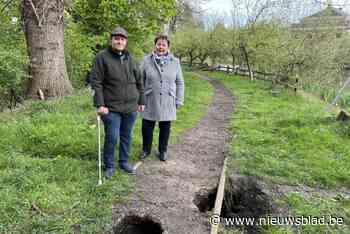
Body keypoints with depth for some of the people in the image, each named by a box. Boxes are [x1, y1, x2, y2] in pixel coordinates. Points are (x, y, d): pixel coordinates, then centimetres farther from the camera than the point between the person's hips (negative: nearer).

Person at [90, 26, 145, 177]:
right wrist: (100, 104, -17)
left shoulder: (130, 59, 9)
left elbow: (139, 82, 15)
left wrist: (141, 101, 13)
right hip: (111, 108, -4)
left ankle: (124, 162, 32)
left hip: (131, 107, 5)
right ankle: (109, 165, 19)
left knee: (126, 136, 14)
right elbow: (96, 82, -10)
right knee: (112, 138, -2)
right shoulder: (102, 57, -6)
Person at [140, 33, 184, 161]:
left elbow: (179, 83, 5)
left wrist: (179, 100, 2)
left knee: (165, 128, 10)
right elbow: (141, 81, 3)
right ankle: (146, 149, 30)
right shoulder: (147, 60, -1)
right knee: (147, 127, 8)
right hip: (150, 102, 0)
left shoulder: (175, 62, 1)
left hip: (167, 103, 1)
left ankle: (163, 150, 29)